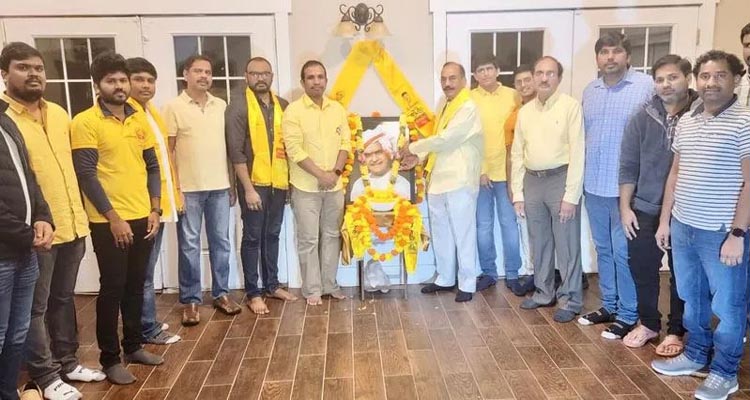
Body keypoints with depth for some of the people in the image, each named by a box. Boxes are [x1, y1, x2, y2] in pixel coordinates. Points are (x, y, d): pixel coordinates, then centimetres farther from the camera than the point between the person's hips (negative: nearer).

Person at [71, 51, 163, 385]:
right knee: (112, 288, 2)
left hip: (142, 218, 5)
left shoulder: (138, 120, 9)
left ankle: (134, 346, 29)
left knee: (135, 285, 14)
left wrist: (154, 210, 3)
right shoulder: (85, 122, -8)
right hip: (109, 222, -5)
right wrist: (114, 218, -15)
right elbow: (86, 175, -13)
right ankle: (110, 359, 16)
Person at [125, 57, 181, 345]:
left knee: (147, 268, 17)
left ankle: (148, 322, 28)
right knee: (143, 272, 1)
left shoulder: (151, 111, 15)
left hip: (159, 201, 9)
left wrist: (172, 195, 17)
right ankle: (148, 329, 12)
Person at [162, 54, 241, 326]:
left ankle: (221, 293, 23)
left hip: (219, 186, 4)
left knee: (221, 242, 10)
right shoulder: (174, 107, -3)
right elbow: (167, 150, -3)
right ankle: (190, 300, 14)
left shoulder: (221, 106, 9)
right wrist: (174, 188, -9)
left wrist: (232, 183, 9)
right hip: (189, 188, -3)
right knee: (189, 245, 4)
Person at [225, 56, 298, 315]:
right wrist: (248, 188, -16)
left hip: (279, 181, 5)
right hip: (254, 182, -5)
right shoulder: (238, 107, -8)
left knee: (272, 235, 14)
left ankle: (272, 285, 26)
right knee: (252, 237, 3)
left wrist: (291, 179, 9)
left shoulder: (282, 106, 9)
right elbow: (236, 152, -12)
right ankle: (253, 293, 12)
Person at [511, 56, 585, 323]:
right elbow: (517, 154, 11)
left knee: (566, 245, 3)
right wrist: (517, 193, 6)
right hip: (532, 182, 5)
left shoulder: (570, 106, -6)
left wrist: (571, 195, -15)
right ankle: (544, 292, 30)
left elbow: (577, 153, -11)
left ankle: (570, 300, 15)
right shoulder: (525, 111, 10)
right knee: (539, 243, 15)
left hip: (560, 180, -5)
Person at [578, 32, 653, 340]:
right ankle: (609, 305, 30)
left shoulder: (646, 86, -10)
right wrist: (580, 176, 12)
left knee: (623, 251, 1)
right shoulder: (589, 91, 9)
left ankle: (628, 315, 17)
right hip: (594, 186, 6)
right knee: (603, 249, 16)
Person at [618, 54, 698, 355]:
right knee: (642, 269, 10)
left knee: (682, 274, 10)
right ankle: (648, 323, 31)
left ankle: (676, 331, 28)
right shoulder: (642, 119, 0)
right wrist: (625, 207, 0)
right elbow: (628, 166, 3)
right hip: (645, 210, 2)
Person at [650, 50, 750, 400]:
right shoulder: (685, 122, 8)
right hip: (683, 228, 6)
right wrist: (665, 219, 12)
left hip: (721, 232, -6)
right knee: (692, 299, 19)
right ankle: (696, 355, 36)